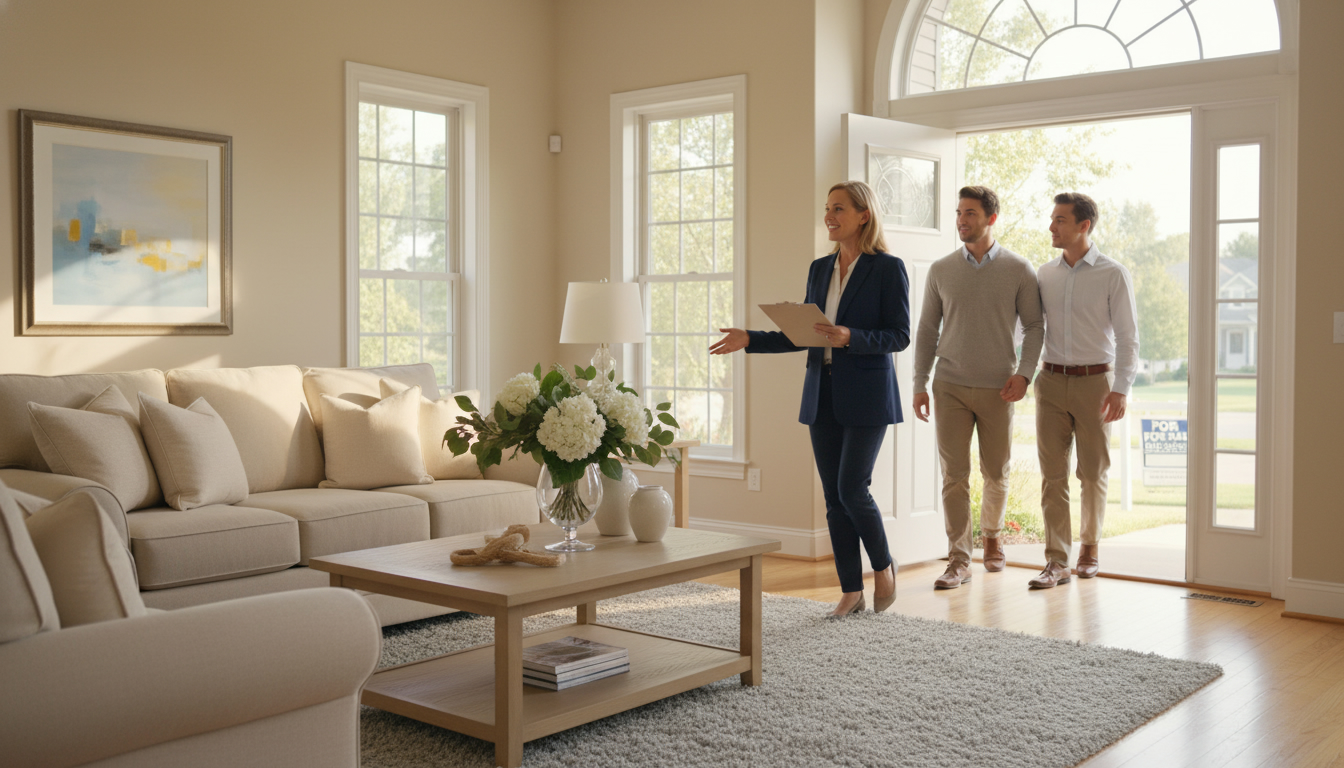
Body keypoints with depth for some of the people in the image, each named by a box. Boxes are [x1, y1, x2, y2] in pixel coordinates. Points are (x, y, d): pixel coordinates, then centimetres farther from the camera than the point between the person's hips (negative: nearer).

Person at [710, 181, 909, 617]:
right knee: (833, 495, 5)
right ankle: (852, 590, 14)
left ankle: (883, 565, 17)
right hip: (822, 395, 6)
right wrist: (749, 340, 6)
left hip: (866, 396, -6)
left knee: (852, 488, -10)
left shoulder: (888, 269, -6)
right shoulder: (820, 269, 12)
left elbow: (900, 335, -9)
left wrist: (850, 337, -23)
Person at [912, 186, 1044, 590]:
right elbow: (927, 330, 8)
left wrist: (1024, 374, -10)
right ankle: (958, 559, 1)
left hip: (998, 389, 0)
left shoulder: (1018, 270, 0)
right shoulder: (941, 270, 4)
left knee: (996, 473, 11)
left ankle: (991, 535, 36)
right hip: (951, 386, 1)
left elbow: (1034, 325, 3)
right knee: (954, 475, -4)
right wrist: (919, 384, 3)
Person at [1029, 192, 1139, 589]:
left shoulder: (1113, 274, -4)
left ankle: (1090, 547, 26)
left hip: (1094, 381, -3)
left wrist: (1121, 388, -13)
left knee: (1093, 472, 8)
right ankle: (1056, 560, -1)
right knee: (1053, 473, -2)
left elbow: (1127, 336, -5)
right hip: (1052, 380, 3)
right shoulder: (1044, 275, 7)